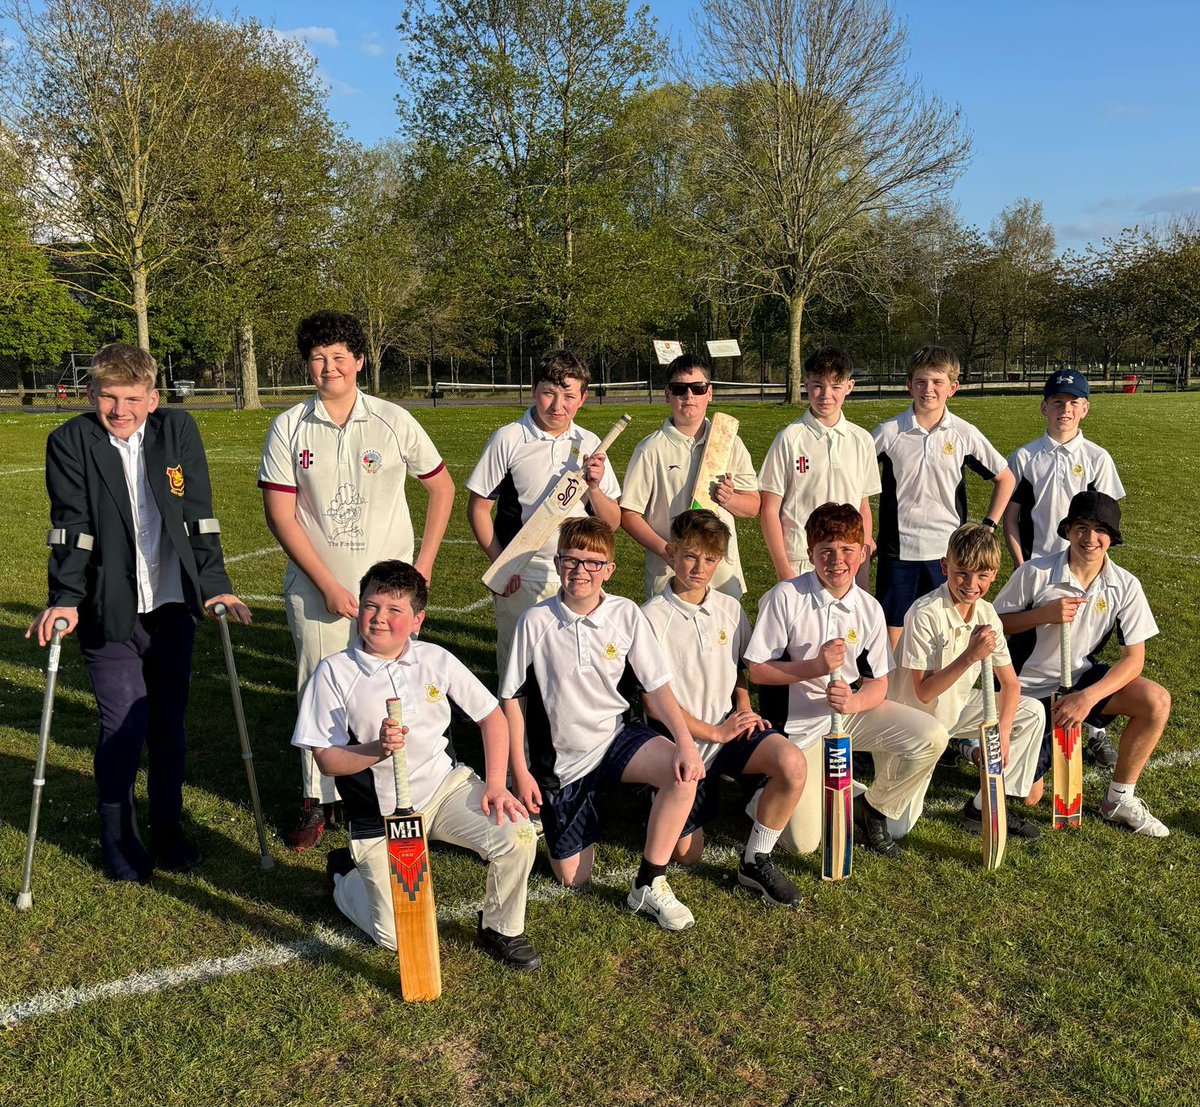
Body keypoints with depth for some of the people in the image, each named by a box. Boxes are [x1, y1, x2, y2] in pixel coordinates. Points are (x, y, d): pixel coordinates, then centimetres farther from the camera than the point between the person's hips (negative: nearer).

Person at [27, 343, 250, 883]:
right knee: (124, 724, -3)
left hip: (171, 605, 2)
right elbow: (70, 527, -10)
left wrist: (215, 586, -6)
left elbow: (199, 516, -2)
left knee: (168, 721, 11)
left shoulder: (178, 430, 0)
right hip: (108, 611, -2)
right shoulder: (70, 442, -5)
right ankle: (117, 838, 18)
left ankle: (168, 826, 29)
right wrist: (64, 600, -16)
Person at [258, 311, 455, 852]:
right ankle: (318, 801, 23)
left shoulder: (394, 421, 0)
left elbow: (442, 487, 9)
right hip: (316, 589, 1)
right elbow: (280, 516, -2)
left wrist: (423, 566, 2)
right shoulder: (288, 429, 0)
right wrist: (327, 584, -9)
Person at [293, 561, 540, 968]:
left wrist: (495, 783, -6)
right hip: (380, 814, -2)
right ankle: (346, 873, 28)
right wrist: (378, 749, -26)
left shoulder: (435, 659, -2)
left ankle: (499, 931, 5)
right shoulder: (334, 672, -9)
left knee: (518, 836, -23)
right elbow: (326, 759, -9)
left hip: (447, 785, 2)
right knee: (396, 936, -5)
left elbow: (491, 716, 5)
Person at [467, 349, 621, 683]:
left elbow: (612, 522, 7)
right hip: (520, 580, -2)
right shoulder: (509, 439, -4)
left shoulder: (589, 444, 5)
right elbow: (478, 507, 0)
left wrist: (594, 487, -11)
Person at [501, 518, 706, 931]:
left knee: (683, 774, -28)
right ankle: (545, 809, 34)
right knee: (574, 878, 2)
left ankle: (649, 885, -12)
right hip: (560, 757, -1)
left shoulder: (626, 615, -8)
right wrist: (520, 772, -7)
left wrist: (685, 741, -21)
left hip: (615, 736, 2)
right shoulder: (536, 622, -13)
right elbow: (512, 698, -6)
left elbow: (656, 685, -6)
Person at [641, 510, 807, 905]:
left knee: (792, 763, -28)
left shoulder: (730, 609, 3)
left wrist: (744, 710, -1)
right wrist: (714, 733, -13)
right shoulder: (653, 617, -13)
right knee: (687, 854, 1)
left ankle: (755, 862, -8)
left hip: (729, 727, 3)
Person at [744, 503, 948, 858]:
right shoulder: (785, 598, -15)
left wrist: (854, 702, -22)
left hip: (852, 711, 4)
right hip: (797, 726, -4)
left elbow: (879, 683, 1)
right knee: (802, 842, -10)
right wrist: (815, 666, -25)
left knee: (932, 737, -17)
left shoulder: (869, 609, -2)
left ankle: (873, 807, 7)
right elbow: (757, 670, -13)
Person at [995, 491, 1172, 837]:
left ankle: (1120, 800, -3)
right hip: (1029, 688, -3)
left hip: (1081, 679, 3)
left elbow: (1134, 658, -11)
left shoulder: (1125, 586, -10)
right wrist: (1044, 615, -26)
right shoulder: (1035, 573, -17)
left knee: (1157, 701, -22)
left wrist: (1089, 696, -25)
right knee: (1028, 795, -4)